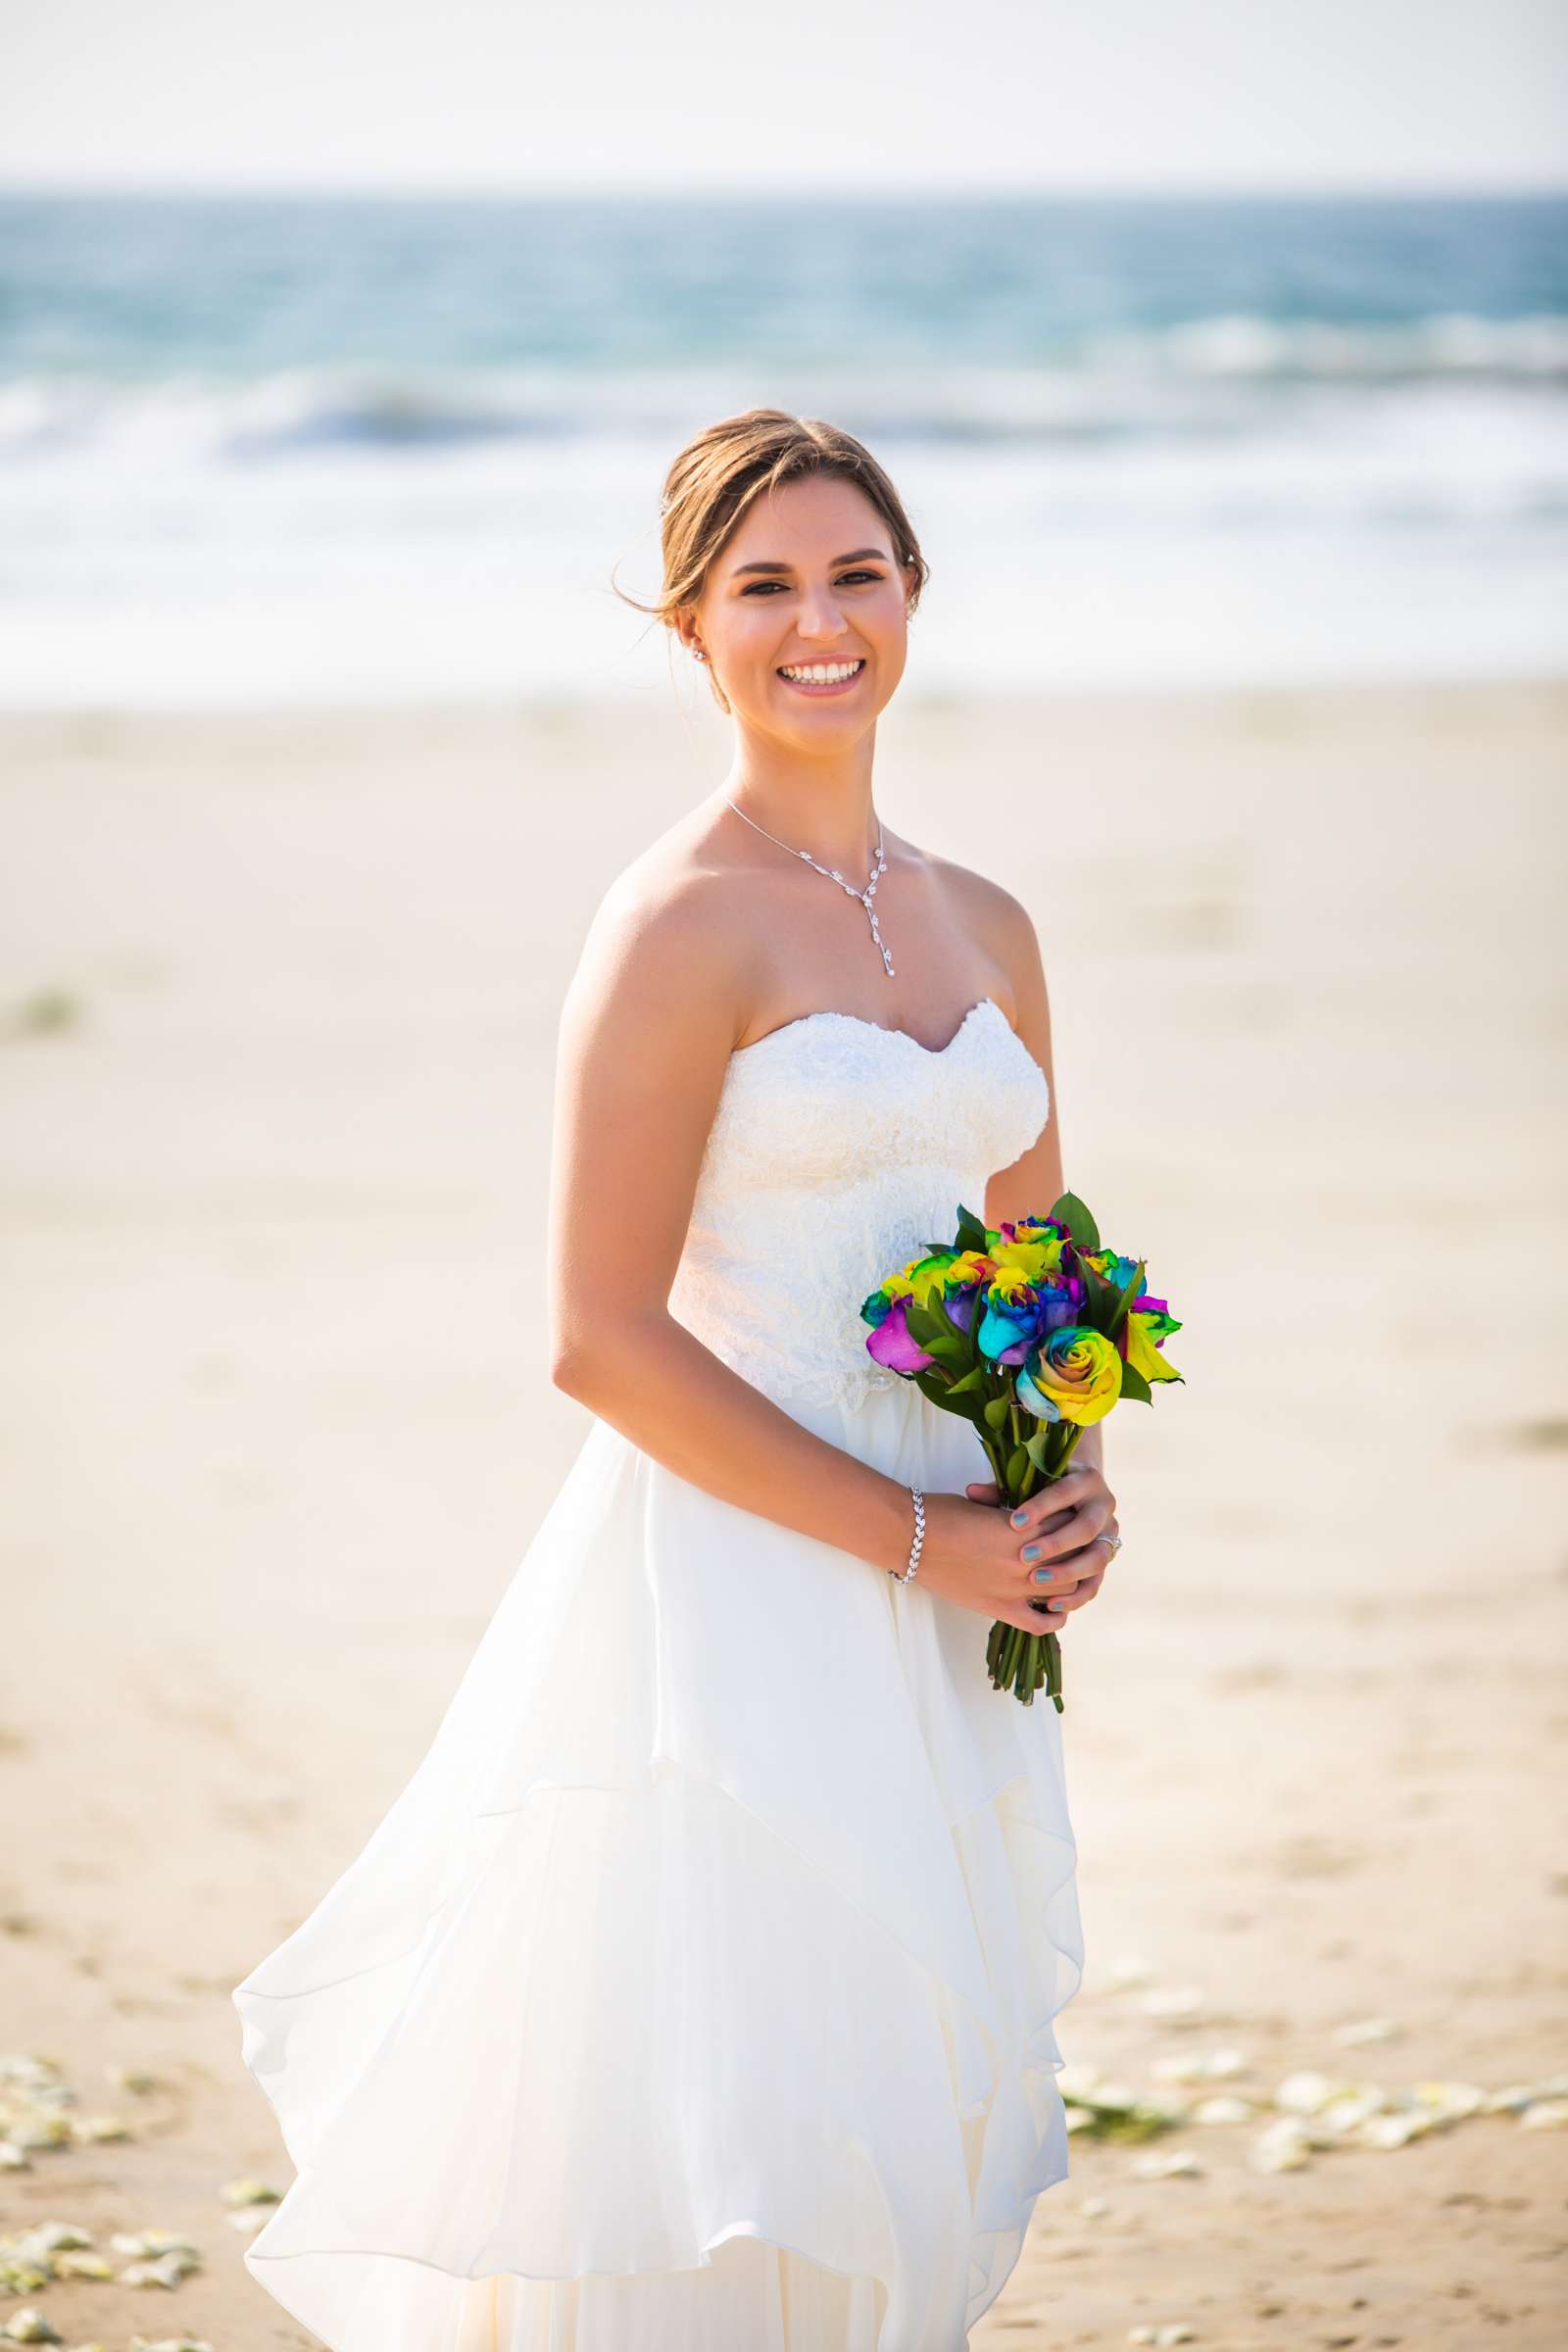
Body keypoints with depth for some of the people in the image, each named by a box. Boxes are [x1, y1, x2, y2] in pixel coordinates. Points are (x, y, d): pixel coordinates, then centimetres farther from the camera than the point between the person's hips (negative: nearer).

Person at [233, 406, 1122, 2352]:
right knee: (715, 2164, -5)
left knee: (899, 2145, 11)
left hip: (940, 1624, 7)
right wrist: (913, 1536, -15)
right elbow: (602, 1339, -16)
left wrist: (1077, 1488, 2)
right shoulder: (682, 924, -11)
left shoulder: (983, 929, 11)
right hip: (735, 1590, -7)